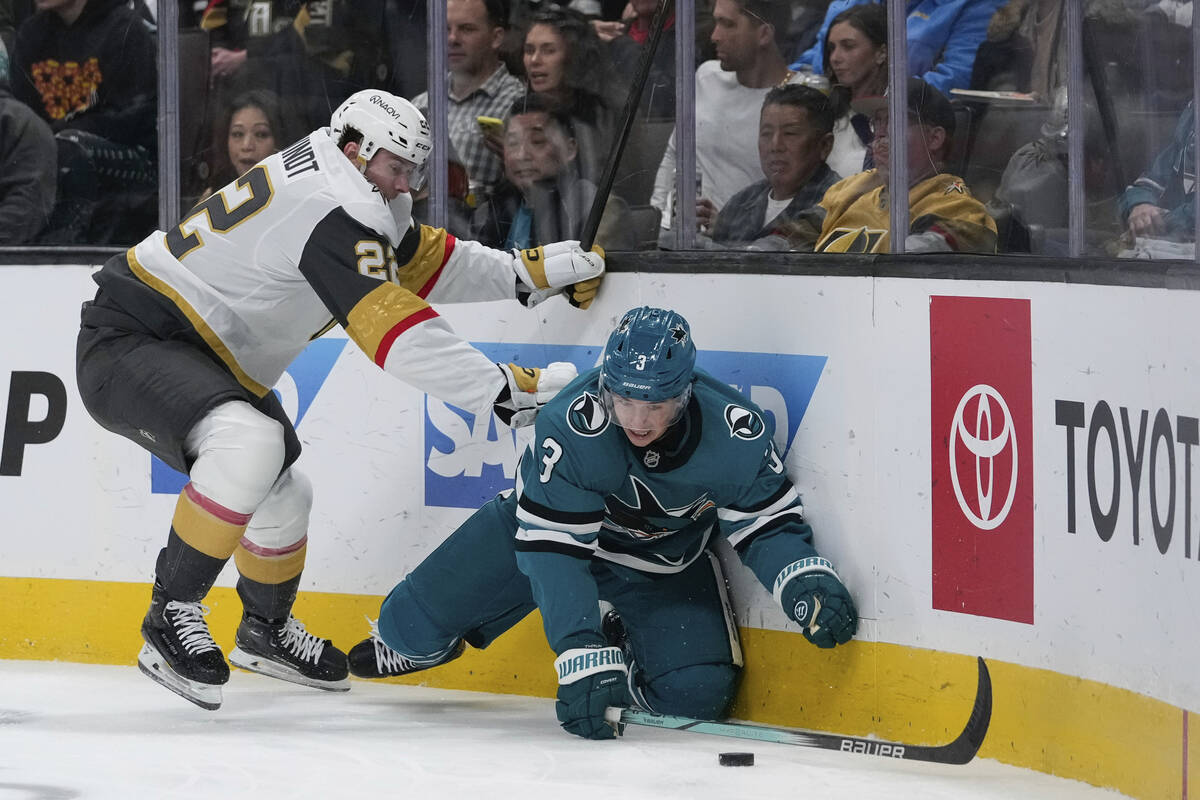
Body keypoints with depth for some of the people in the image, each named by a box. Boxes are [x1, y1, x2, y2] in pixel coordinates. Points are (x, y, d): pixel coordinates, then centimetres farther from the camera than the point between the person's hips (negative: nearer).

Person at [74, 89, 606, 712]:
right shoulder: (331, 216, -25)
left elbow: (423, 264, 21)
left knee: (281, 493, 20)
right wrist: (505, 390, -28)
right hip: (126, 345, -11)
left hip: (186, 352, 11)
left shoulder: (353, 196, 8)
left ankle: (266, 629, 45)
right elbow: (398, 336, -30)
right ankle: (173, 614, -24)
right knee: (251, 442, -35)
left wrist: (528, 270, 14)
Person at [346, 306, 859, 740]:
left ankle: (623, 640, 16)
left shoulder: (738, 437, -31)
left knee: (696, 694, -20)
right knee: (414, 623, -4)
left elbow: (767, 526, -16)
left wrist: (807, 583, -37)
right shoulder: (570, 426, -37)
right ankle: (410, 641, 38)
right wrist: (581, 655, -44)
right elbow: (552, 548, -35)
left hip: (665, 560, 1)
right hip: (551, 522, -1)